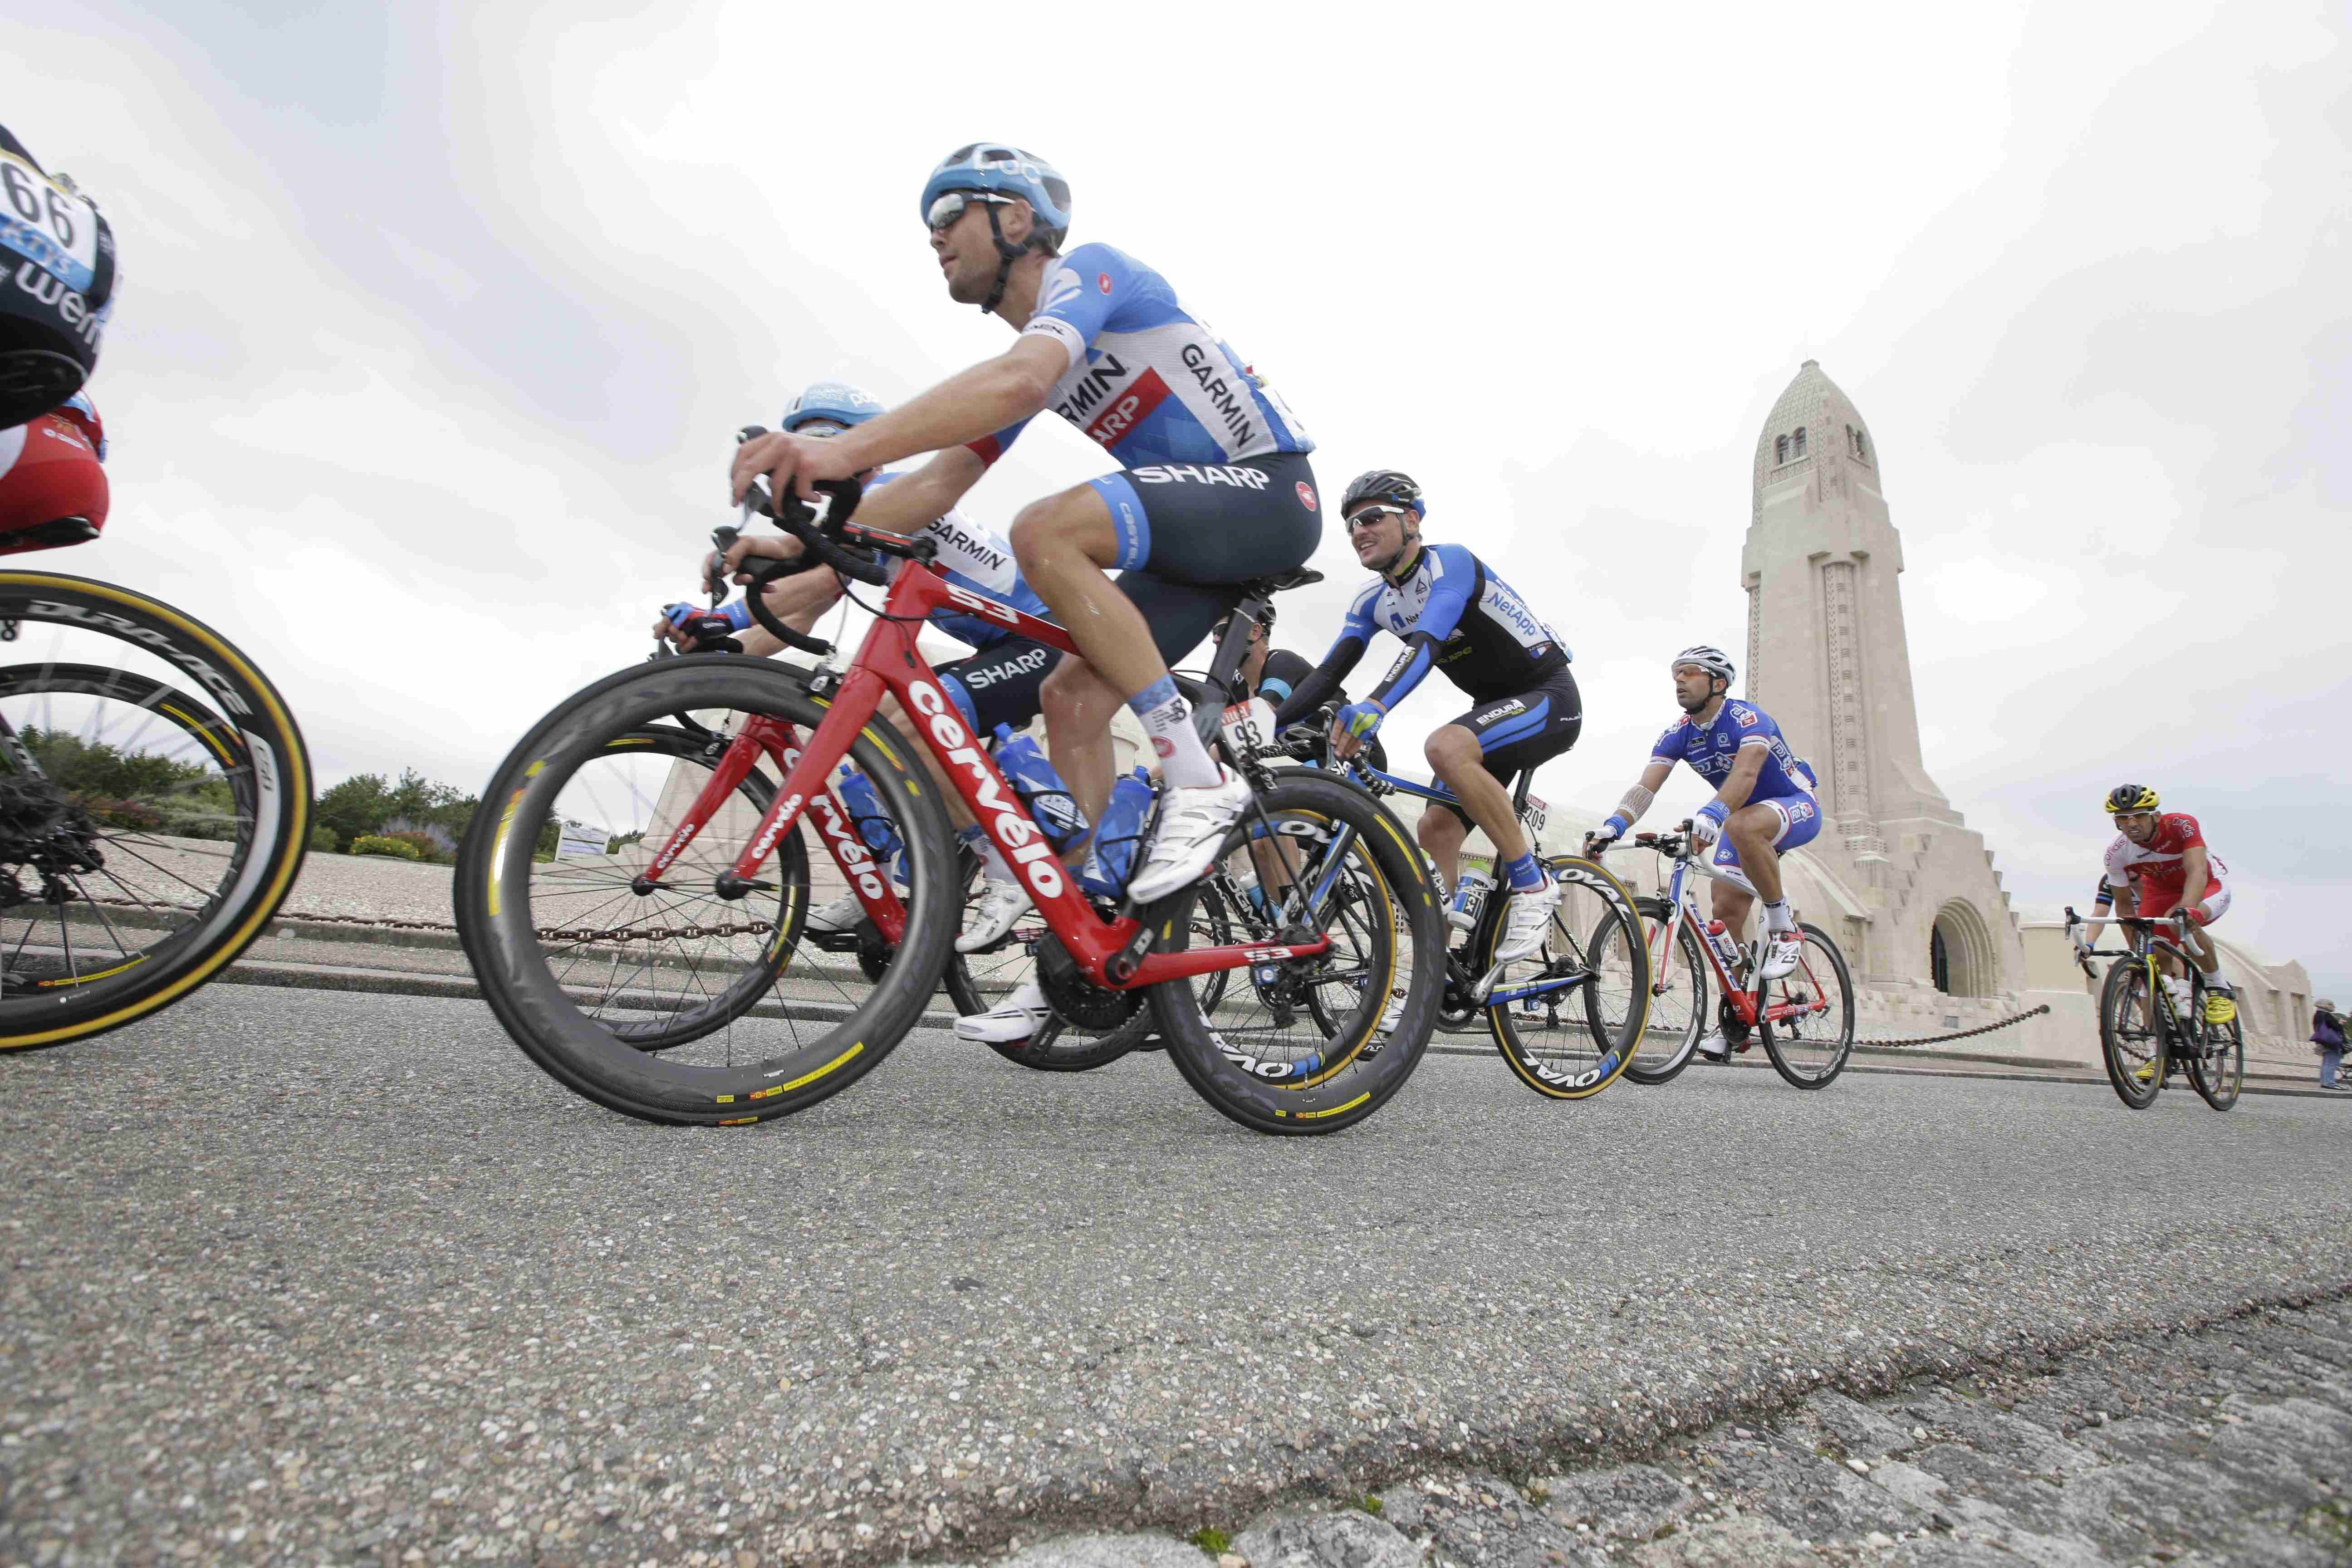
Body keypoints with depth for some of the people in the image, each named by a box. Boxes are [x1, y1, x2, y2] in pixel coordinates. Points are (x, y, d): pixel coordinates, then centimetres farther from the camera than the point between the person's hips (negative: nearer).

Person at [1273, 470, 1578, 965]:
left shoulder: (1450, 563, -21)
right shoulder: (1373, 603, 3)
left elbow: (1427, 644, -39)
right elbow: (1328, 674, -5)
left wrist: (1373, 708, -56)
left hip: (1549, 697, -8)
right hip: (1495, 707, 8)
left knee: (1446, 747, -34)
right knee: (1435, 829, -3)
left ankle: (1532, 885, -21)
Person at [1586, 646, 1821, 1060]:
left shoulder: (1746, 717, -25)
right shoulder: (1678, 735, -8)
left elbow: (1747, 771, -44)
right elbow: (1646, 786, -21)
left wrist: (1712, 813, -62)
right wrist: (1614, 825, -40)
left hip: (1796, 807, -7)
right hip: (1743, 814, 7)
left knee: (1742, 826, -40)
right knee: (1726, 910, -5)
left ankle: (1783, 928, -21)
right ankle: (1734, 1013, 9)